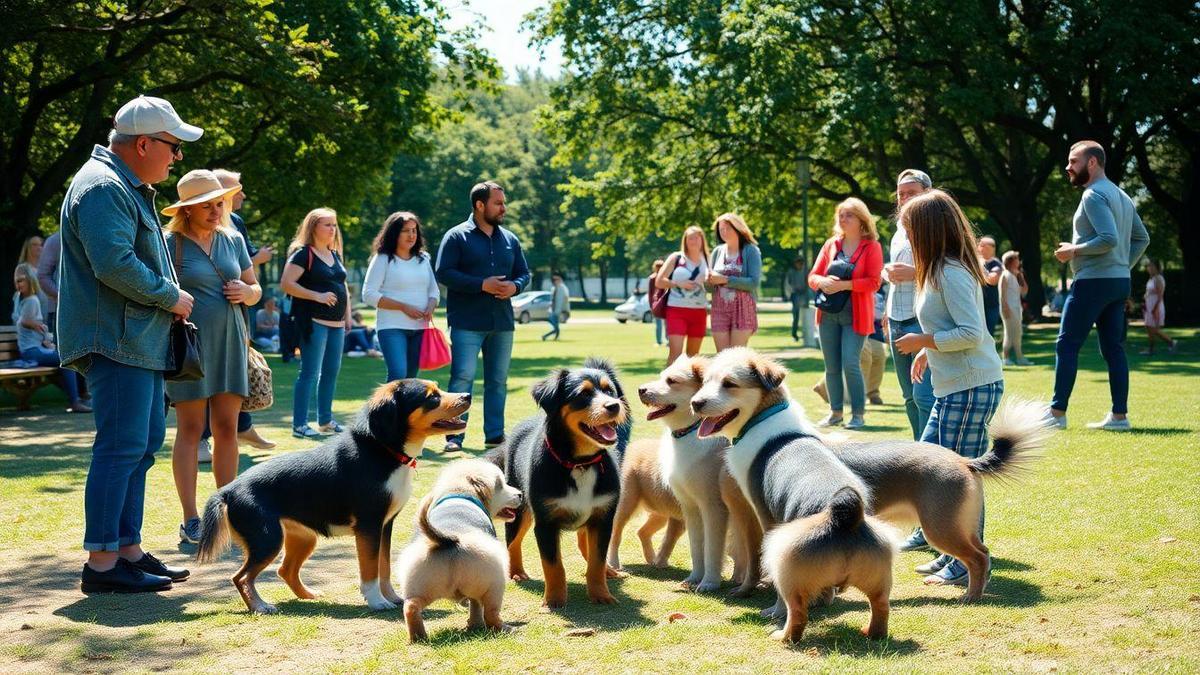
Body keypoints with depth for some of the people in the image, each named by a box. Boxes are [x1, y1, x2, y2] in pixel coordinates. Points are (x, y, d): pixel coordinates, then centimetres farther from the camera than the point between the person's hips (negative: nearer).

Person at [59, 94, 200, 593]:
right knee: (122, 446, -10)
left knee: (146, 440, 13)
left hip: (139, 341, 11)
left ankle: (128, 549, 20)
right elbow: (114, 264, -26)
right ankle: (102, 563, -6)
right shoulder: (103, 187, -15)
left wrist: (168, 299, 13)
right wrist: (171, 296, -14)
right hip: (116, 341, -11)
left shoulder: (129, 187, 20)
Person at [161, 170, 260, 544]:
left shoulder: (232, 240, 13)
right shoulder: (171, 244, -3)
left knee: (227, 428, 5)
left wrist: (247, 292, -2)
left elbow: (255, 288, 19)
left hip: (229, 342, 5)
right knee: (190, 429, -2)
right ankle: (190, 520, 1)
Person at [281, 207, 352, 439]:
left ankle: (325, 420, 23)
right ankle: (299, 425, -5)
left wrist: (347, 315, 18)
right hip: (313, 322, -8)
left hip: (336, 322, 8)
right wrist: (317, 296, -21)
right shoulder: (303, 254, -8)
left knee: (331, 371, 12)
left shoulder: (335, 255, 17)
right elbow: (286, 283, -16)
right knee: (309, 372, -9)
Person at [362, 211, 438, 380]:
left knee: (411, 377, 7)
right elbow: (369, 295, -8)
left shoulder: (423, 259, 14)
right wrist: (403, 307, -15)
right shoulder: (383, 260, -3)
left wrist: (430, 308, -6)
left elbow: (434, 291, 18)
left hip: (420, 328, 6)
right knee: (398, 374, -20)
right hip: (392, 327, -5)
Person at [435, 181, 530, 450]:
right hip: (466, 324, -5)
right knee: (462, 377, -9)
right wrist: (481, 285, -17)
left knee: (498, 380, 9)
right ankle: (454, 435, -3)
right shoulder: (457, 236, -3)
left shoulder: (510, 239, 13)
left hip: (502, 323, 5)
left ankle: (495, 435, 16)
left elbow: (524, 273, 19)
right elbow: (443, 273, -10)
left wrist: (515, 286, -6)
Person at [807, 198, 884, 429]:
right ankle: (835, 411, 18)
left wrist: (843, 285, -21)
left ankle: (858, 414, 0)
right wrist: (823, 282, -13)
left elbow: (874, 282, -11)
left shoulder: (872, 246, -2)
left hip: (855, 315, -5)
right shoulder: (831, 244, 11)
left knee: (851, 364, -11)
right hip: (828, 314, 5)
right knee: (831, 366, 7)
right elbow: (812, 277, 10)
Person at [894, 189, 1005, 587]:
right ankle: (950, 552, 23)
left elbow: (972, 333, -22)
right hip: (952, 388, 11)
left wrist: (923, 341, -13)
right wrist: (928, 350, 12)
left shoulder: (951, 273, -16)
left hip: (971, 387, -11)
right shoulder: (941, 270, 15)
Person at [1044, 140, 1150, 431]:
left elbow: (1109, 239, -24)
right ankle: (1119, 415, 8)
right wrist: (1124, 266, 16)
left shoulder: (1094, 195, -13)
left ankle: (1057, 412, -4)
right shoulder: (1121, 196, 17)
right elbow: (1142, 238, 22)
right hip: (1120, 281, 9)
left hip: (1093, 281, -9)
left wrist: (1073, 250, -13)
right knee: (1113, 348, 8)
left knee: (1067, 345, -4)